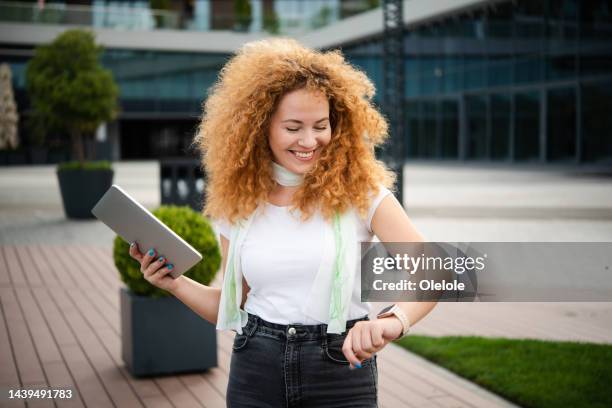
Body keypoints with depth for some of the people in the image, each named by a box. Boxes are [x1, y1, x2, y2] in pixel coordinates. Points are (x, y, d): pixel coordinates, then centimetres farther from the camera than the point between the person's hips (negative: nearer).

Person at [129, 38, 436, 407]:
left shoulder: (360, 191, -7)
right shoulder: (238, 204, 2)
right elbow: (236, 307, 11)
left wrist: (393, 321, -33)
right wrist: (176, 284, -4)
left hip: (341, 373, -2)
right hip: (255, 375, 3)